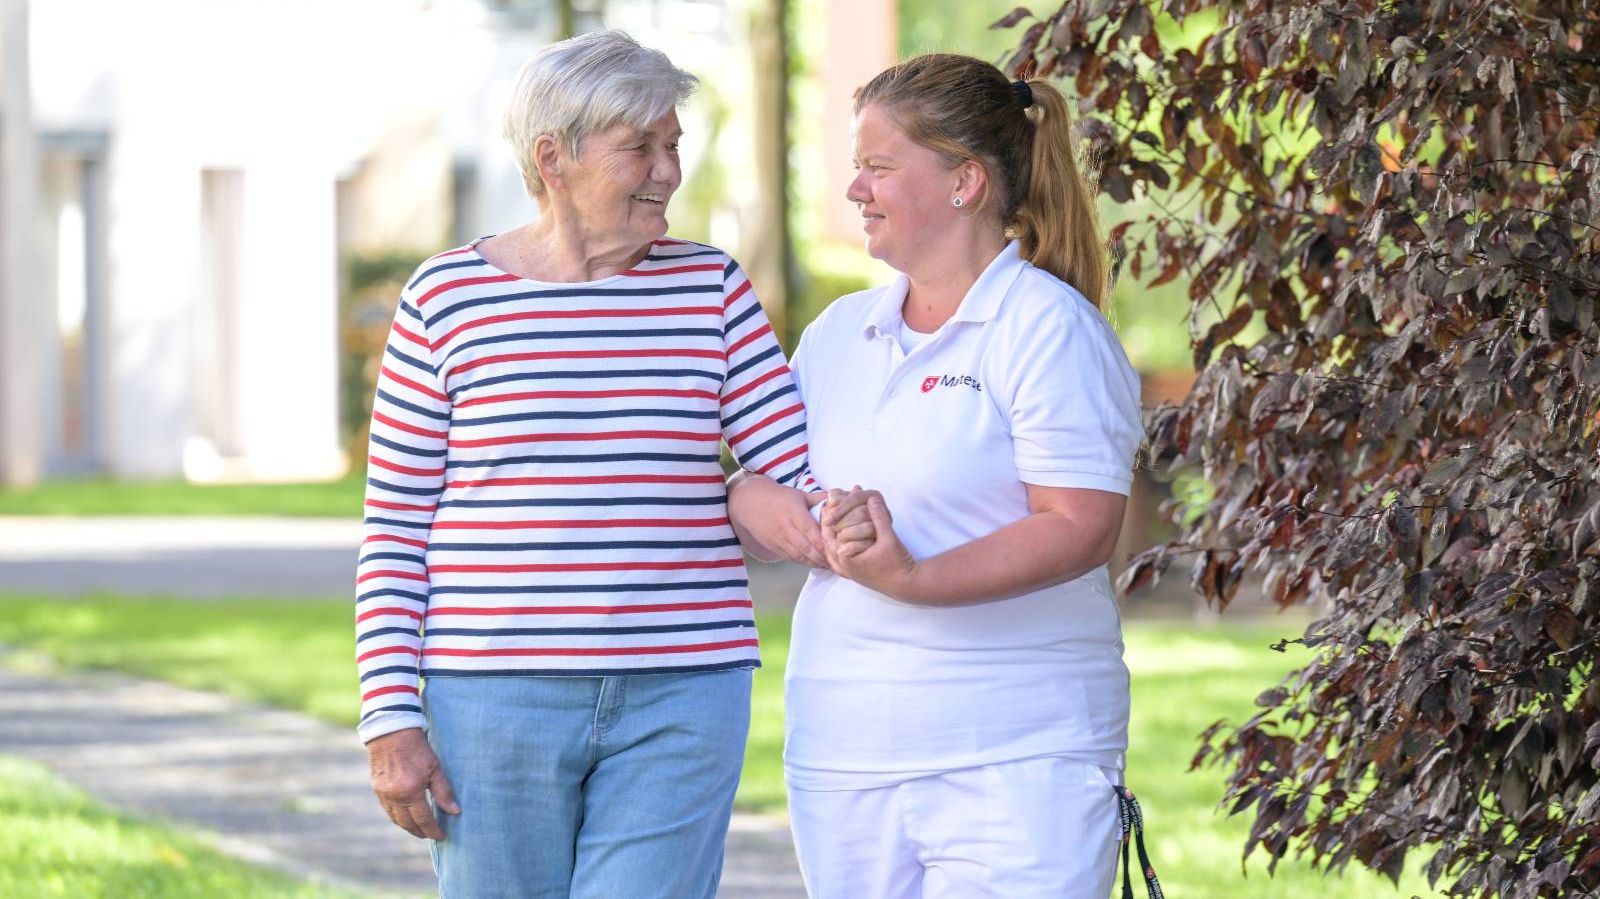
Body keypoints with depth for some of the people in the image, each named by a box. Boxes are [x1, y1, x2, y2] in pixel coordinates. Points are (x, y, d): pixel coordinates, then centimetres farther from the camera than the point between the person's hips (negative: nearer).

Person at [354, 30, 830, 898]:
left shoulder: (712, 290, 6)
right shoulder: (448, 300, 1)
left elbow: (798, 473, -1)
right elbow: (394, 529, 2)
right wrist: (390, 719, -4)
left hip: (679, 701, 1)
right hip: (496, 705, -1)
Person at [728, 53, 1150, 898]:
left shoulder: (1048, 328, -5)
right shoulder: (838, 332, 16)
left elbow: (1080, 528, -13)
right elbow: (762, 489, 16)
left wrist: (914, 580, -25)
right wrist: (819, 528, -8)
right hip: (841, 755, 6)